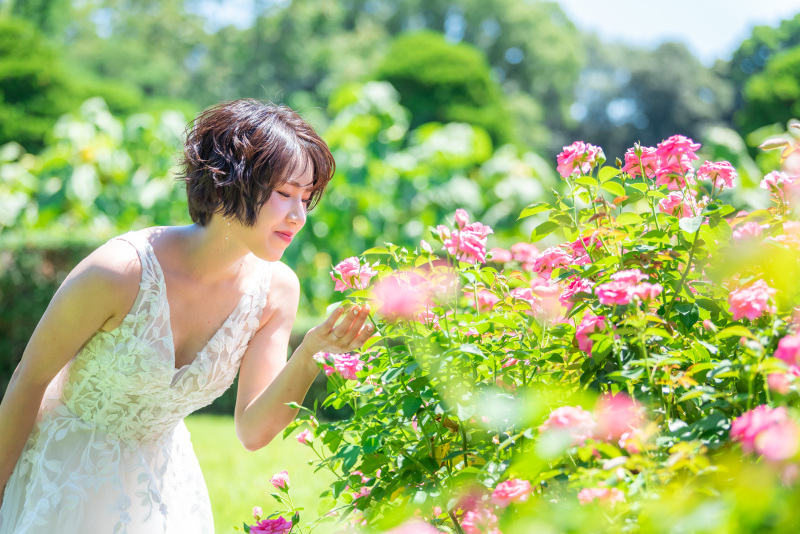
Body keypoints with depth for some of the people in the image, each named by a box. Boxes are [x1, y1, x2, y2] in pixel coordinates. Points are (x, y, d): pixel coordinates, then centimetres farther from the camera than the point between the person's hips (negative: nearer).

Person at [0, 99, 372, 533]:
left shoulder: (276, 289, -12)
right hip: (64, 467, -4)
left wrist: (309, 356, -28)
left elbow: (253, 431, -12)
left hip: (162, 476, 4)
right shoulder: (120, 270, -27)